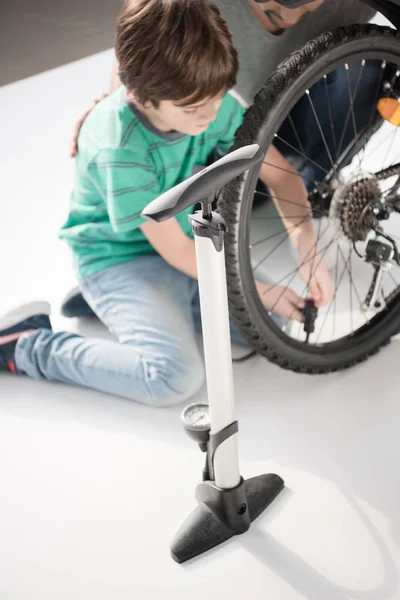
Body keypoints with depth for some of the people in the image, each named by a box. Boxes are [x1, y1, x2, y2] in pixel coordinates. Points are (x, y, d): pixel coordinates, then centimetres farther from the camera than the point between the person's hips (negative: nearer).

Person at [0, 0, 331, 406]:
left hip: (189, 241, 7)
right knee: (177, 378, -27)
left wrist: (309, 254, -20)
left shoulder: (216, 105, -14)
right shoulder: (120, 147, -31)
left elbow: (281, 175, -6)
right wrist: (261, 293, -19)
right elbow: (178, 252, -24)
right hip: (120, 259, -7)